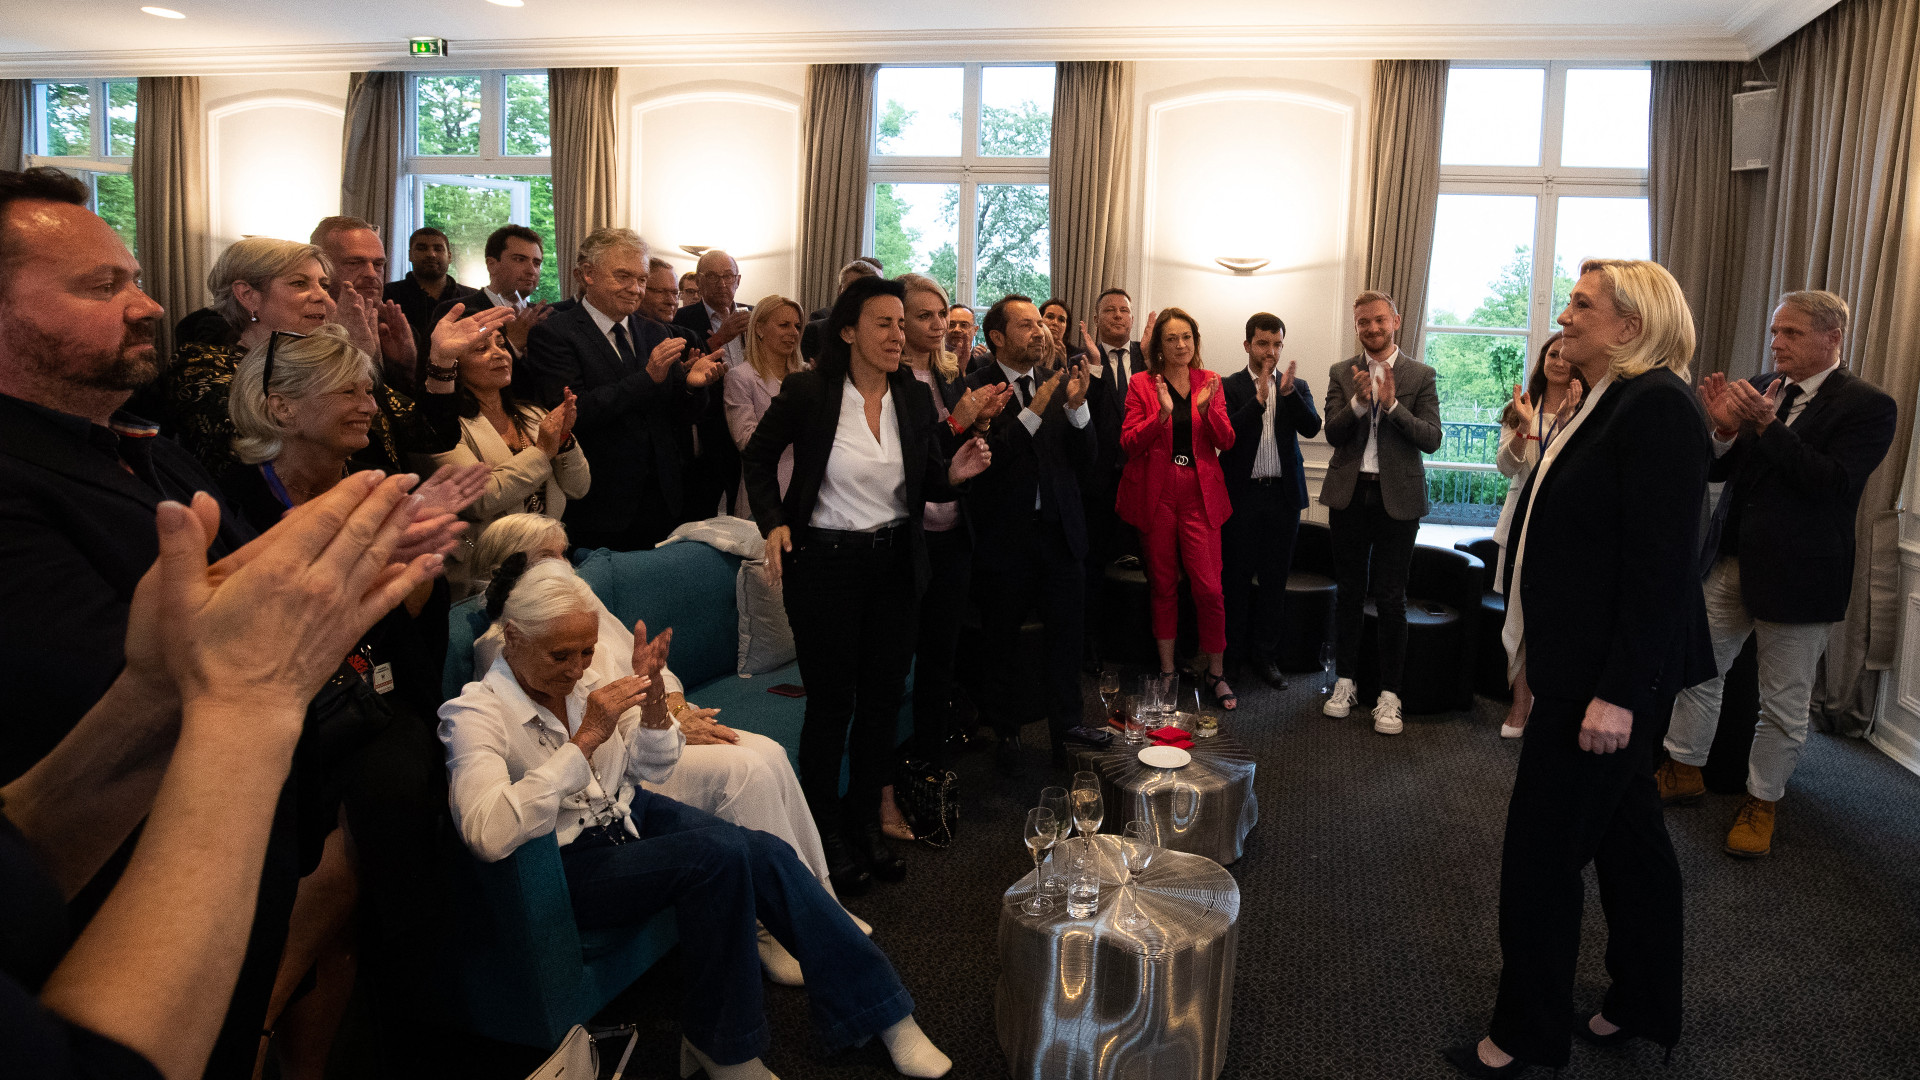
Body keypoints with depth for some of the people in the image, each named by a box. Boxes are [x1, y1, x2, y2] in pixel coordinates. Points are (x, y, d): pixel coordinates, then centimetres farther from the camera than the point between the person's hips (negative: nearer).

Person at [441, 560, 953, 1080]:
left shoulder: (577, 681, 0)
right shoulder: (474, 714, -17)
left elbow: (646, 768, 8)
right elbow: (488, 835, -33)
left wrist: (652, 701, -13)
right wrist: (586, 739, -34)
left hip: (628, 814, 6)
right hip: (564, 864, -6)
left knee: (767, 852, -16)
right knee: (720, 856, -29)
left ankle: (886, 1016, -7)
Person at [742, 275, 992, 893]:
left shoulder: (915, 397, 3)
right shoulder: (808, 392, -9)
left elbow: (928, 483, 10)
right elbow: (758, 456, 4)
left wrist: (955, 473, -12)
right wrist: (773, 522, -9)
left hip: (894, 562, 4)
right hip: (824, 561, -4)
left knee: (883, 699, 12)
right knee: (831, 703, 3)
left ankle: (865, 824, 30)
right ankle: (824, 835, 21)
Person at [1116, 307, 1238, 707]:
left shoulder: (1210, 382, 9)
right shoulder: (1142, 384, 3)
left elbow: (1226, 442, 3)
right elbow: (1129, 443, -6)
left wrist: (1206, 408, -14)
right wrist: (1162, 414, -19)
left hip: (1199, 494, 1)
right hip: (1156, 494, -1)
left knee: (1209, 587, -6)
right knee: (1163, 587, 8)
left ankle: (1216, 672, 10)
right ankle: (1167, 671, 20)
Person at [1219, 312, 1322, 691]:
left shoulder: (1297, 386, 9)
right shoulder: (1229, 386, 0)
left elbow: (1312, 428, -7)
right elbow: (1225, 434, -14)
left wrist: (1289, 393, -21)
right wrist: (1259, 399, -22)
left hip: (1283, 493, 3)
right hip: (1241, 493, -2)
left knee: (1275, 578, 7)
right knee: (1235, 577, 4)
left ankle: (1265, 656, 17)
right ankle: (1232, 655, 15)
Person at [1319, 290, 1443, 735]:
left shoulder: (1420, 376, 1)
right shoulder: (1341, 373, 6)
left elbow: (1432, 439, -7)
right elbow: (1333, 434, -4)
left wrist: (1392, 403, -19)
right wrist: (1357, 402, -21)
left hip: (1398, 497, -2)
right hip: (1349, 494, 2)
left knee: (1390, 598, 0)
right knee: (1349, 593, 11)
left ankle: (1389, 694, 9)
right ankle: (1345, 681, 22)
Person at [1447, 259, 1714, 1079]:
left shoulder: (1657, 405, -18)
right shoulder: (1611, 403, 13)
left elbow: (1663, 563, -23)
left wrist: (1620, 692, -25)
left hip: (1613, 672, -10)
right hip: (1588, 667, 10)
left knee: (1543, 848, 0)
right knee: (1628, 836, 19)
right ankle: (1644, 1009, 35)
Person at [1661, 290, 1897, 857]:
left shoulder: (1868, 406, -10)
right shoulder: (1761, 387, 5)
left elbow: (1835, 482, -21)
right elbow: (1717, 471, 8)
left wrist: (1767, 425, -27)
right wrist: (1726, 429, -13)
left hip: (1798, 573, -5)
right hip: (1730, 561, 5)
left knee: (1784, 703, 8)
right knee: (1697, 669, 13)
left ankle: (1761, 801, 25)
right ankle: (1684, 772, 30)